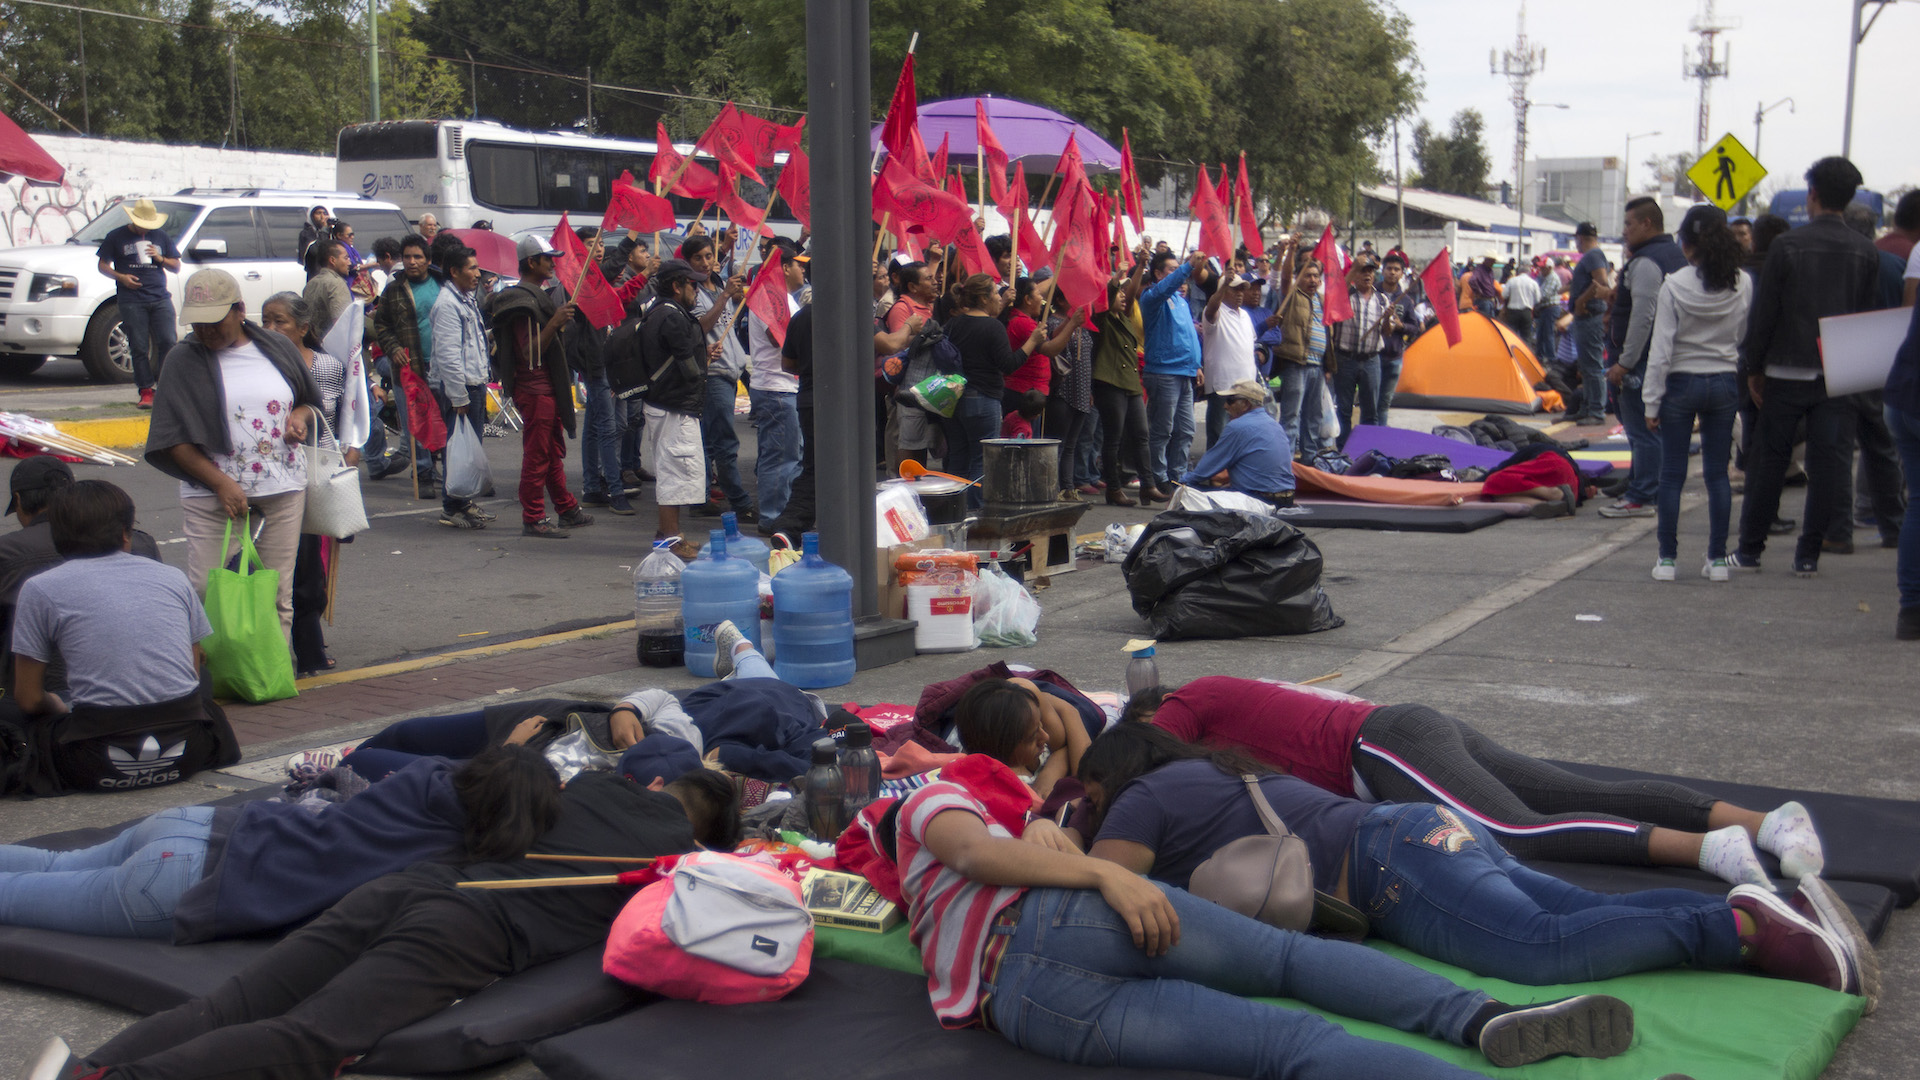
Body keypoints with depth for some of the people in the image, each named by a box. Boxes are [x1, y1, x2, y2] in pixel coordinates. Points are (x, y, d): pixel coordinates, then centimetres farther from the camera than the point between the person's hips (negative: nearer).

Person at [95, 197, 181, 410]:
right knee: (139, 348, -3)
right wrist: (121, 276, -8)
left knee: (167, 343, -10)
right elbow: (103, 265, 10)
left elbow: (176, 267, 18)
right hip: (131, 302, -2)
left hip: (160, 299, 2)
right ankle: (146, 392, 1)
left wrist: (160, 258, -2)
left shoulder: (161, 237, 16)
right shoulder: (116, 237, 9)